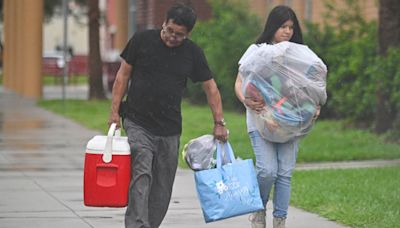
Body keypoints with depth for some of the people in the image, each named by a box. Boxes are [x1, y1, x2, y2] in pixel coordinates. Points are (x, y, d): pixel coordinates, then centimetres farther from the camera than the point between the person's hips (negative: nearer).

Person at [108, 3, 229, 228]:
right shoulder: (142, 40, -3)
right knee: (141, 173, -19)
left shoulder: (192, 52, 2)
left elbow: (211, 87, 8)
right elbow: (123, 75, 4)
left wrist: (219, 123, 3)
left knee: (162, 187, 6)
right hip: (137, 124, -3)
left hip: (169, 129, 3)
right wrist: (114, 111, -1)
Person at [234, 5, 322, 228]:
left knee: (285, 173, -1)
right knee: (268, 170, -15)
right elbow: (239, 82, 4)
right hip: (261, 120, -3)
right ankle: (259, 210, 11)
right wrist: (246, 100, -17)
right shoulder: (256, 51, 5)